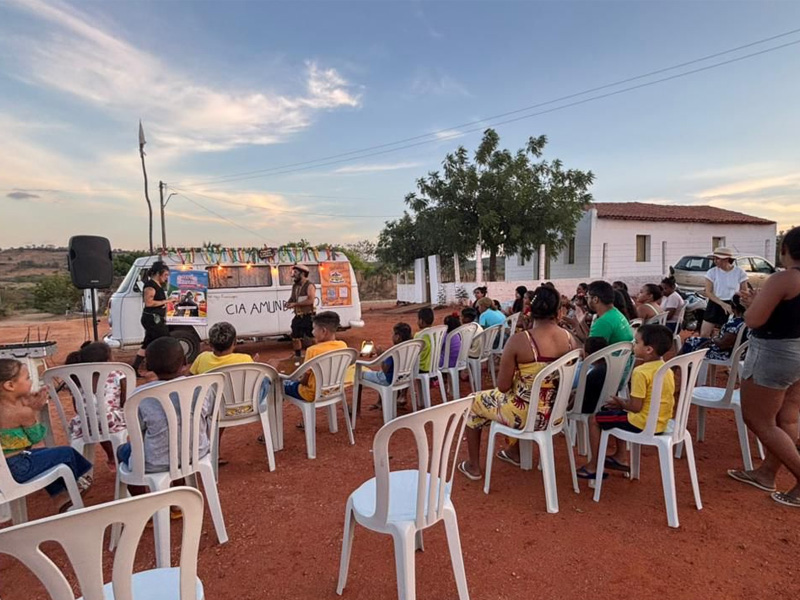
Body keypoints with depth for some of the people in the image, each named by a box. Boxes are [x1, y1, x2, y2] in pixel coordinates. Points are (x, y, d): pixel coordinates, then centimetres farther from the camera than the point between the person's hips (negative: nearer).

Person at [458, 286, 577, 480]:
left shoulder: (519, 340, -23)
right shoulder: (569, 338, -5)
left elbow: (503, 386, -17)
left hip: (526, 415, -6)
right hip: (555, 412, 6)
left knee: (475, 402, 21)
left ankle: (473, 466, 32)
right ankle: (515, 452, 53)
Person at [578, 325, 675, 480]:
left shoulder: (641, 372, -24)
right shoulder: (667, 368, 4)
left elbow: (636, 407, -22)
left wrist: (620, 402, -2)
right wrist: (623, 402, 14)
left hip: (643, 423, -9)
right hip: (661, 422, 9)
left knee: (594, 419, 4)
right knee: (618, 414, 31)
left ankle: (593, 466, 14)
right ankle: (620, 458, 35)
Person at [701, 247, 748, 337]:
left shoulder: (739, 272, -4)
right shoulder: (712, 272, -4)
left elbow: (745, 291, 6)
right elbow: (708, 292, -8)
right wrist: (723, 304, -21)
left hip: (732, 306, 0)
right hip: (715, 305, 0)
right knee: (704, 335, -5)